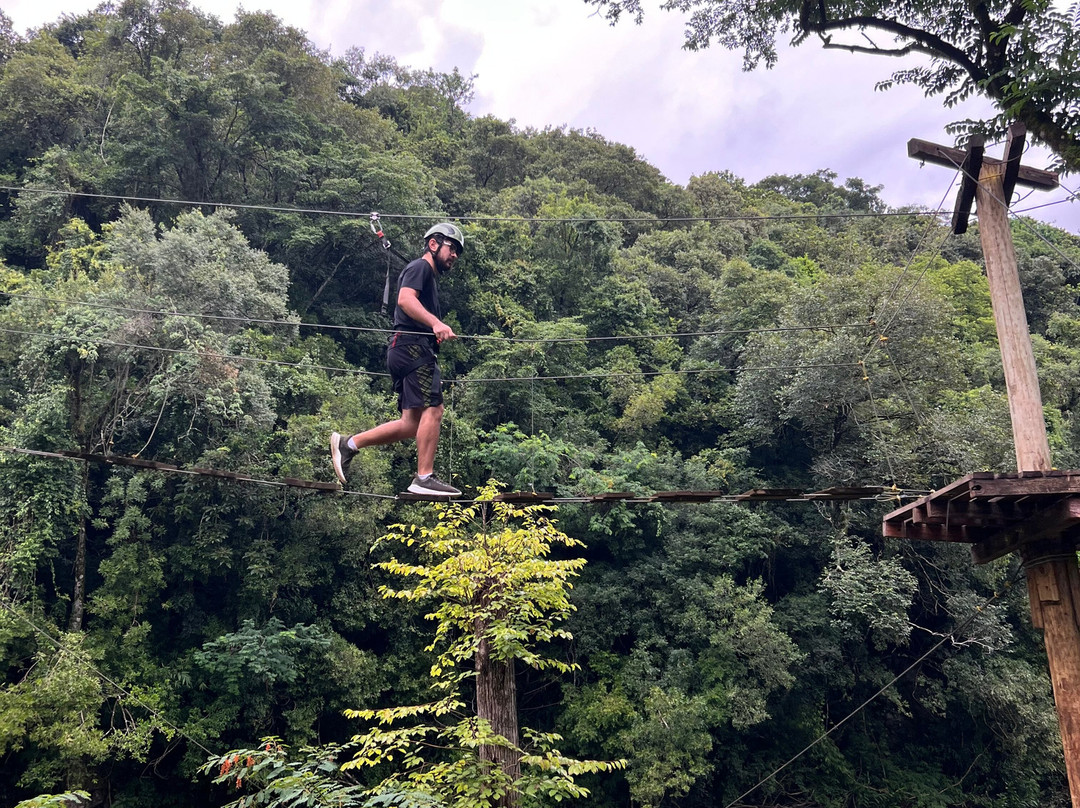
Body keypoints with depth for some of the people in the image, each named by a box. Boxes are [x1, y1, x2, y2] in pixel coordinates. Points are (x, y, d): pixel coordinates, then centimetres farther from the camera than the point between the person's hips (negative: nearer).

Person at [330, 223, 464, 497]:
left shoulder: (430, 277, 30)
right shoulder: (420, 267, 1)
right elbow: (405, 299, -20)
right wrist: (435, 323, -30)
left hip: (416, 350, 10)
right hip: (412, 347, -10)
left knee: (413, 423, 5)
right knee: (433, 410, -15)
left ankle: (348, 445, 9)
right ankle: (424, 478, -15)